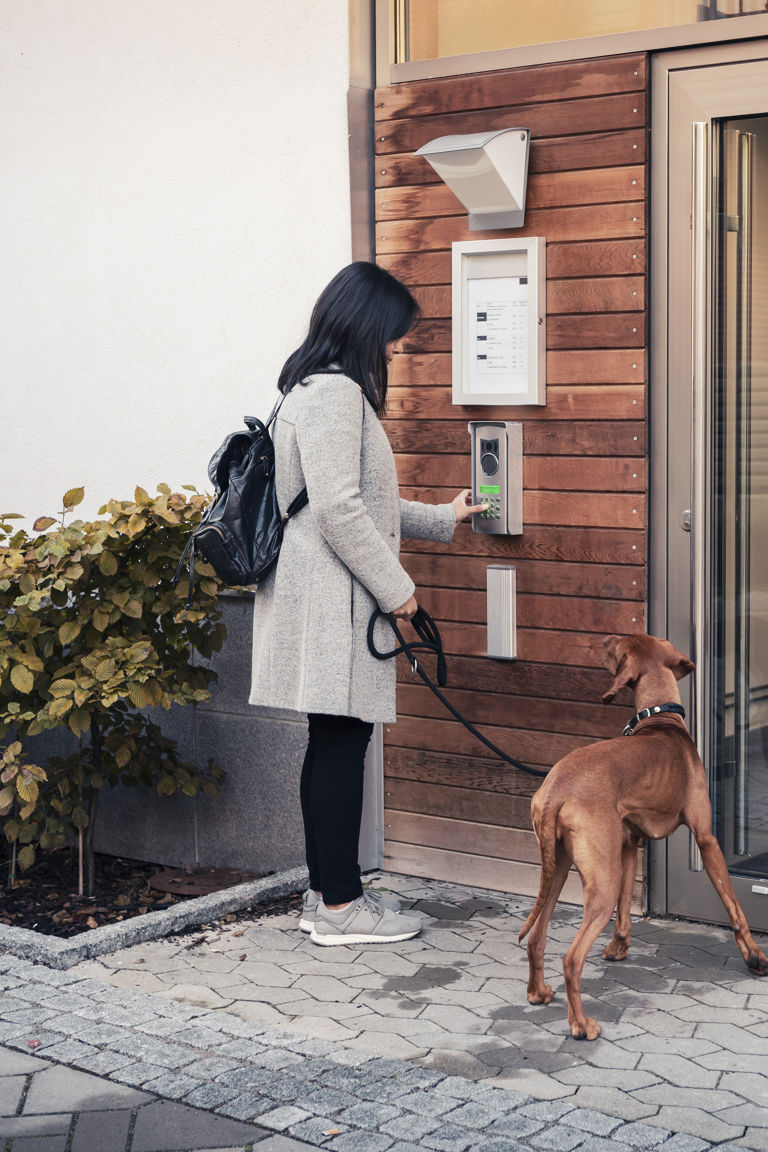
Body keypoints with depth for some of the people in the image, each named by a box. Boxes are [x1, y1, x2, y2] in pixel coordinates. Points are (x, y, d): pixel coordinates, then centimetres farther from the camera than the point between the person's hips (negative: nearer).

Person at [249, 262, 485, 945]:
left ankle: (327, 892, 19)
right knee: (342, 742, -6)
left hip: (328, 601, 11)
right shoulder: (333, 392, -14)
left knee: (333, 745, 12)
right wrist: (396, 586, -14)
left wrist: (442, 518, 32)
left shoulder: (327, 391, 20)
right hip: (332, 601, -11)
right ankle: (340, 905, 1)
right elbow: (339, 510, -21)